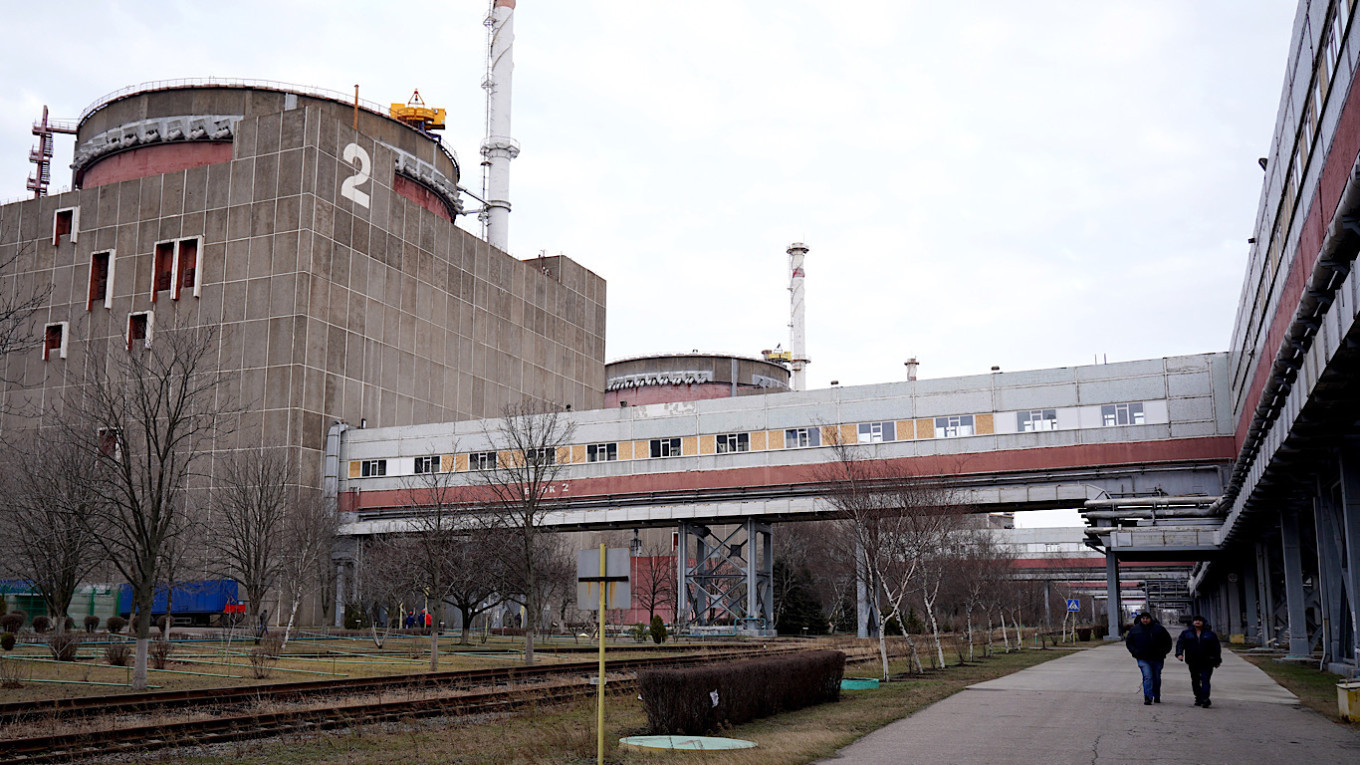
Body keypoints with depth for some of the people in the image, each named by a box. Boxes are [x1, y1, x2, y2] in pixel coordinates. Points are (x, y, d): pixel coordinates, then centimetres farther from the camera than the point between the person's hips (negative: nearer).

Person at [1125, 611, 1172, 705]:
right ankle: (1148, 698, -20)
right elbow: (1128, 642, 13)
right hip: (1143, 659, -1)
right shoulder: (1134, 629, 3)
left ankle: (1157, 697, 29)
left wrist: (1163, 651, -3)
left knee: (1157, 678, 12)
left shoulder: (1159, 628, 1)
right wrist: (1135, 651, -1)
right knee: (1147, 677, -16)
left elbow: (1168, 641, 9)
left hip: (1157, 658, 1)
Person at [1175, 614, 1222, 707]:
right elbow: (1180, 643, 1)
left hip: (1207, 662, -2)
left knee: (1205, 680, -12)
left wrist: (1217, 660, 7)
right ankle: (1198, 698, 21)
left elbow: (1217, 647, 10)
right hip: (1193, 662, 2)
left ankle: (1205, 699, -15)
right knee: (1195, 681, 8)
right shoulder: (1186, 633, 9)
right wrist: (1179, 653, -16)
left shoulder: (1210, 633, 7)